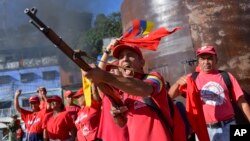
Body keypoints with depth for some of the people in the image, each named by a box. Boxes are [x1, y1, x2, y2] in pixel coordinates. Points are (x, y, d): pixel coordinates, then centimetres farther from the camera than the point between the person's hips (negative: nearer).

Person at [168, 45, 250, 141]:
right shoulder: (192, 79, 2)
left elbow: (241, 102, 5)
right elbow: (170, 96, -3)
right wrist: (178, 83, -22)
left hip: (227, 127, 0)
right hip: (203, 129, 0)